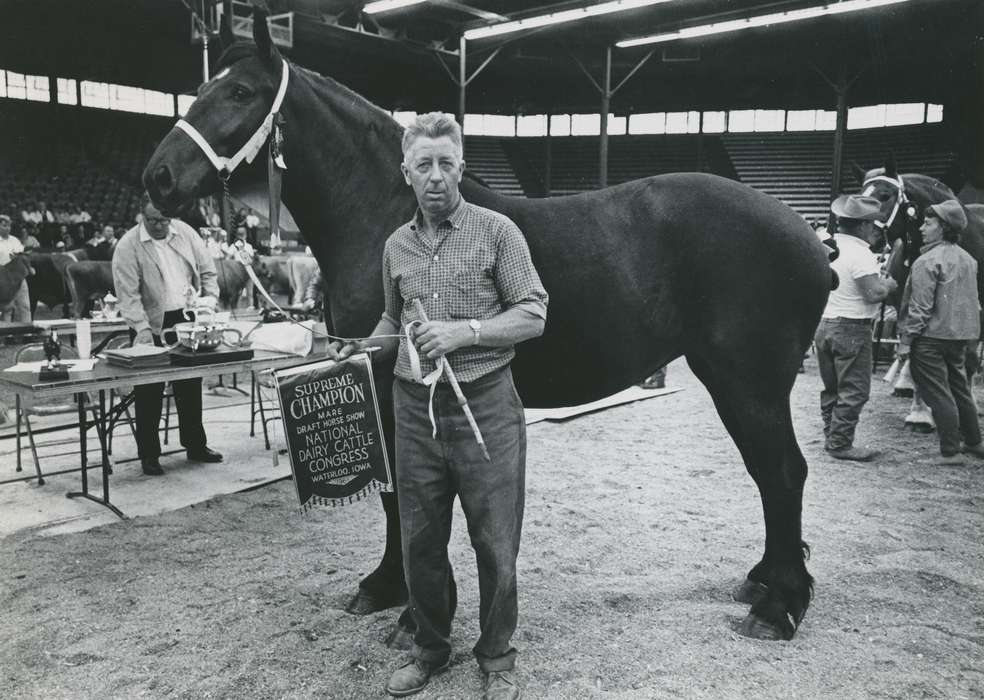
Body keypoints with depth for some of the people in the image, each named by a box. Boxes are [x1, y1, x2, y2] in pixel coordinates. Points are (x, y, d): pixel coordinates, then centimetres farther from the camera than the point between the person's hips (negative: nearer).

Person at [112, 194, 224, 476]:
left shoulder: (185, 232, 4)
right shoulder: (128, 246, -9)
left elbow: (207, 271, 10)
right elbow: (128, 294, -14)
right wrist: (142, 328, -25)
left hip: (187, 320, 4)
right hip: (152, 327, -4)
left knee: (191, 387, 13)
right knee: (150, 393, 0)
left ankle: (195, 445, 26)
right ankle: (149, 455, 12)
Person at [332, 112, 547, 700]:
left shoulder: (496, 231, -5)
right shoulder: (397, 246, 9)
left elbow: (533, 315, -7)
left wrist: (466, 330, -20)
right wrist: (366, 347, 3)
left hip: (485, 407, -4)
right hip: (416, 408, 4)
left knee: (496, 546, 6)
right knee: (420, 542, 14)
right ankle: (431, 648, 34)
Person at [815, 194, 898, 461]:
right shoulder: (860, 254, -17)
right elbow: (873, 294, -22)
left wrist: (871, 242, 17)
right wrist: (889, 284, -1)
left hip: (822, 324, 8)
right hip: (850, 329, -8)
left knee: (831, 387, 17)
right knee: (854, 390, 0)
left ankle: (832, 436, 25)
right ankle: (840, 444, 3)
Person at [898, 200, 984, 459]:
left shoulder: (928, 261, -16)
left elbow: (920, 307, -18)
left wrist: (905, 340, -13)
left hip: (932, 336, -8)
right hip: (960, 335, 8)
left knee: (937, 393, -1)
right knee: (960, 389, 18)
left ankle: (950, 449, 3)